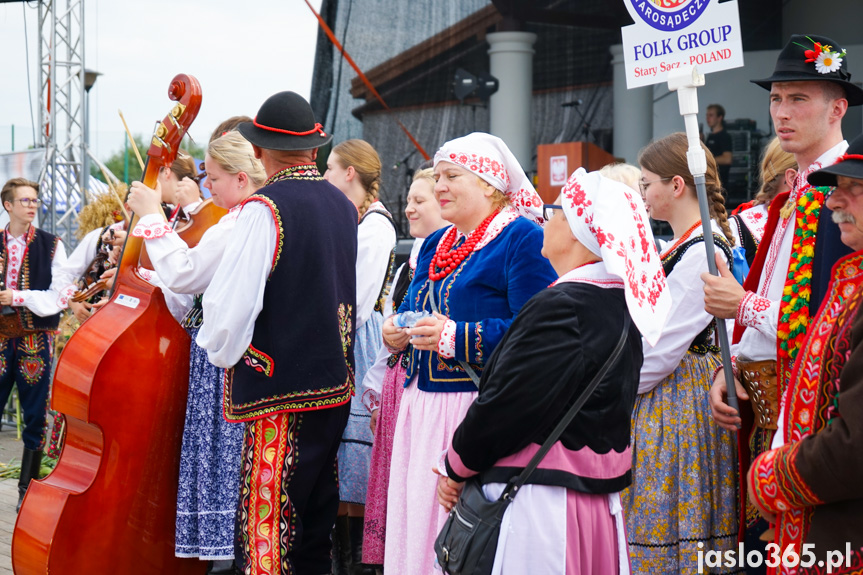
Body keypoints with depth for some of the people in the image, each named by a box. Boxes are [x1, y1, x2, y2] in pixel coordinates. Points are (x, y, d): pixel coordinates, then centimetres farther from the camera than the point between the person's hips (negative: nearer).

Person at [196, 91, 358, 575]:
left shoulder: (265, 210, -14)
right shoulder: (343, 205, 8)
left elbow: (230, 304, -16)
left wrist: (222, 353, 2)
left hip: (280, 390, -8)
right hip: (337, 386, 8)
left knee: (266, 534, -5)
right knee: (315, 529, 16)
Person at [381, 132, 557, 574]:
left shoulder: (522, 238, -6)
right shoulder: (435, 246, 21)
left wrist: (455, 337, -20)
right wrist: (396, 335, 7)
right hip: (423, 407, 8)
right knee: (417, 524, 6)